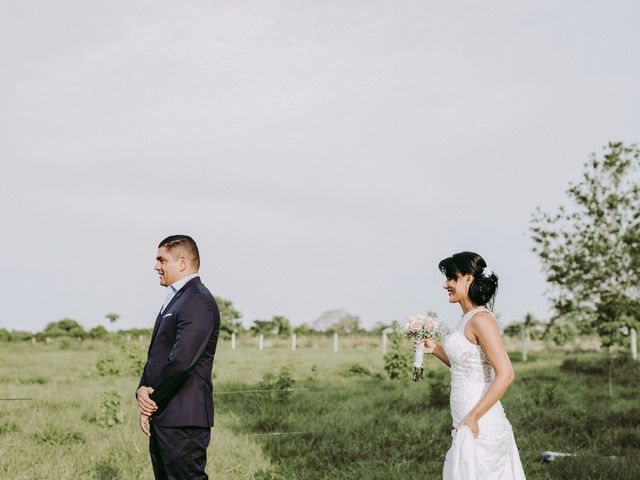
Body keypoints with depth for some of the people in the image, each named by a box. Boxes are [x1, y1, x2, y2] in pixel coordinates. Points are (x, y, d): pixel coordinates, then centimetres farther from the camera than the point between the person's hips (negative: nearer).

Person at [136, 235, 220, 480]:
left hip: (183, 419, -10)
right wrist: (142, 389, -1)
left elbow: (181, 361, -22)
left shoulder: (197, 301, -14)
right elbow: (156, 354, 18)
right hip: (162, 417, 10)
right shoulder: (175, 300, 19)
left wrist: (152, 403, -10)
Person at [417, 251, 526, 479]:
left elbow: (505, 374, -22)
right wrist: (435, 349, 11)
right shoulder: (468, 318, 11)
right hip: (466, 419, 9)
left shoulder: (481, 319, -16)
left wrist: (473, 417, -21)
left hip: (478, 426, -9)